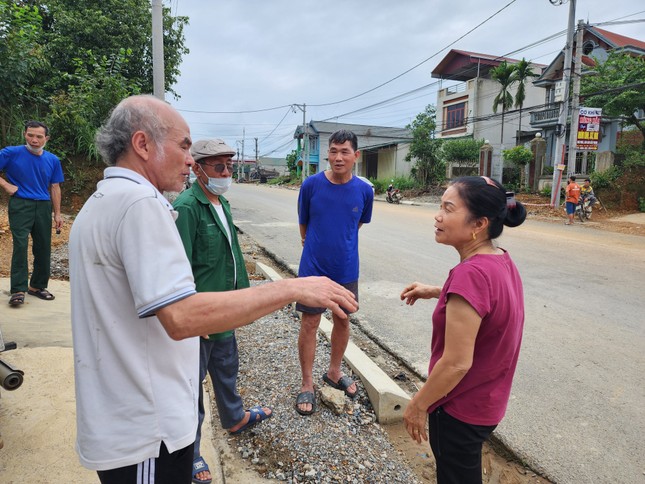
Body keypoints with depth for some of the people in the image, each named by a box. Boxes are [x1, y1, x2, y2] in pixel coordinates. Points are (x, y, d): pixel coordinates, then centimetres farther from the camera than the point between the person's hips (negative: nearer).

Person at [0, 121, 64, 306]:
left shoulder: (53, 160, 8)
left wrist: (57, 214, 8)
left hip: (43, 207, 4)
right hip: (20, 205, -3)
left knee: (43, 248, 7)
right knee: (20, 246, -11)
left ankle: (38, 286, 22)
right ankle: (18, 290, -5)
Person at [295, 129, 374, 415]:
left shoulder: (364, 191, -6)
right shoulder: (311, 185, -11)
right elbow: (303, 224, 3)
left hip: (346, 269, 3)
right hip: (314, 267, -2)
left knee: (342, 320, 15)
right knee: (310, 324, 5)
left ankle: (334, 372, 38)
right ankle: (307, 385, 22)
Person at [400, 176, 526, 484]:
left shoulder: (471, 274, -33)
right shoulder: (502, 260, -4)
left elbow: (457, 363, -30)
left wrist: (418, 404, -16)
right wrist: (435, 292, 10)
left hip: (461, 410, -8)